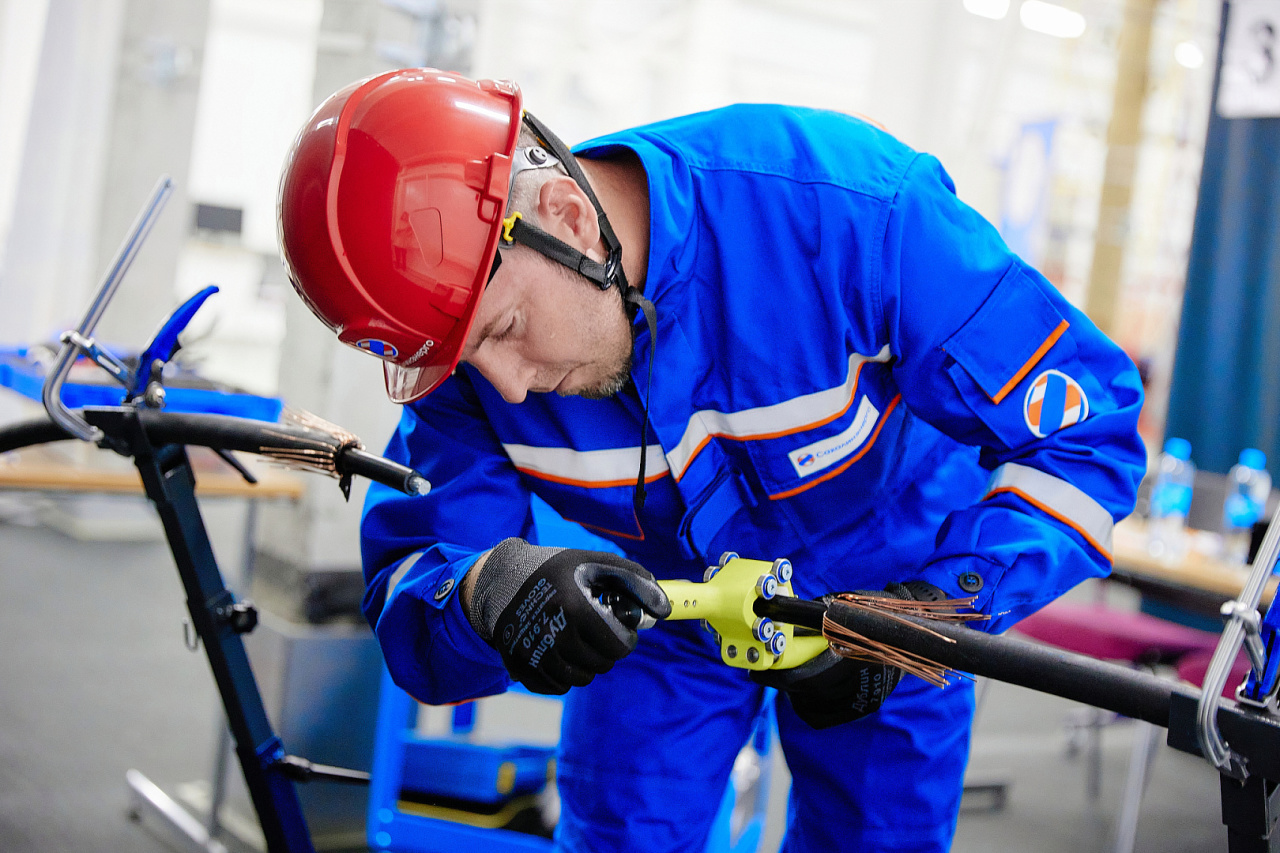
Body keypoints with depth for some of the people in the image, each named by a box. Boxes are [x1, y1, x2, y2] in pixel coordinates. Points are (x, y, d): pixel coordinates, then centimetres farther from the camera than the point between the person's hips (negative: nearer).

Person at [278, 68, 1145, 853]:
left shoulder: (848, 211, -38)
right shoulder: (468, 319, -26)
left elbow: (1088, 424, -31)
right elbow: (408, 591, -24)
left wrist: (927, 607, -43)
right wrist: (483, 594, -49)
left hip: (892, 594, -1)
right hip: (667, 601, 2)